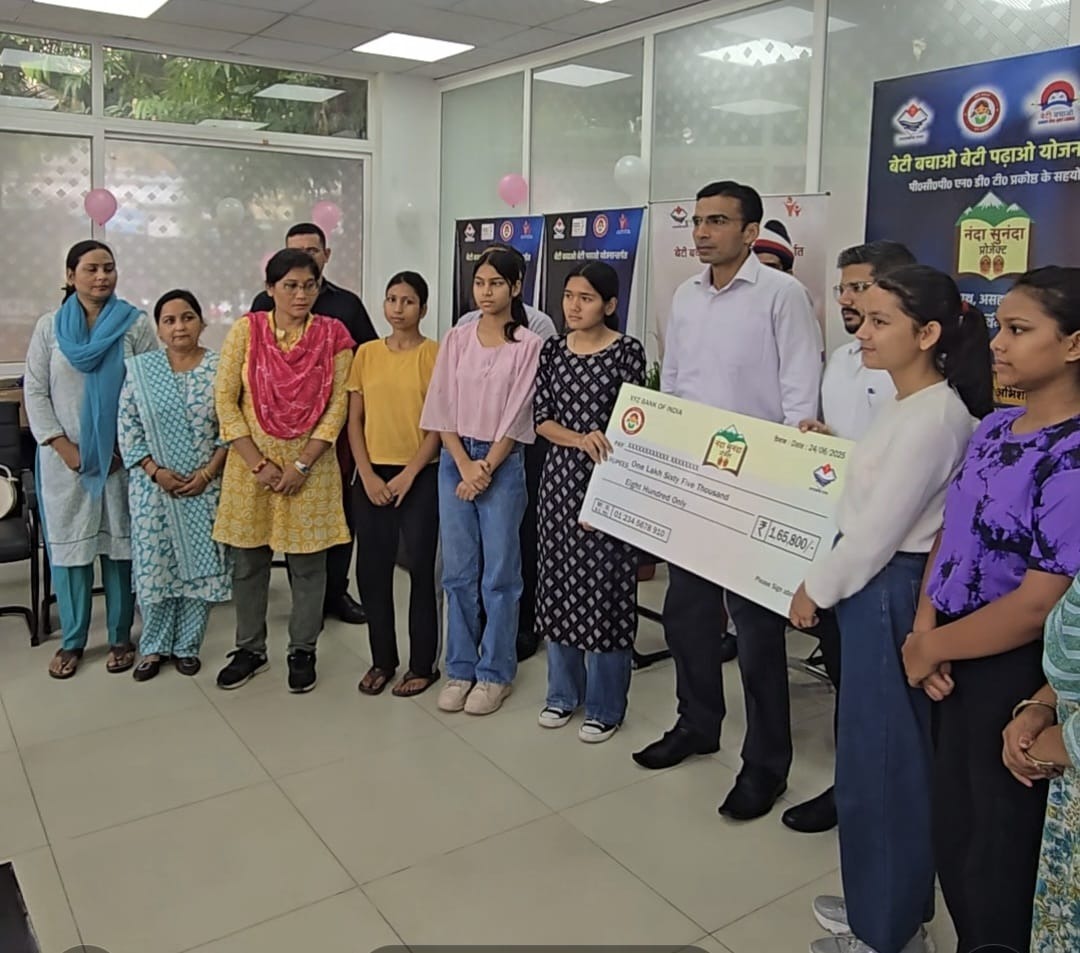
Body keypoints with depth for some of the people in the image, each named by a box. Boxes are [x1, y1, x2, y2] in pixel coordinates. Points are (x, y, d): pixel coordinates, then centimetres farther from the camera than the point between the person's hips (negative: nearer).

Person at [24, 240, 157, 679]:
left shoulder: (137, 324, -1)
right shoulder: (49, 326, 5)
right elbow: (34, 391, 4)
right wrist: (63, 446, -7)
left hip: (122, 455, -1)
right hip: (64, 457, 2)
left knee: (121, 543, 5)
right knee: (67, 544, 6)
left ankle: (121, 637, 18)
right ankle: (72, 640, 20)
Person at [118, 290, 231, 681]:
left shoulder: (220, 368, -3)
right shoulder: (140, 369, 1)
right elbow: (127, 428, 0)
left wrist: (207, 473, -12)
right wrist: (156, 471, -10)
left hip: (205, 486, -1)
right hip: (154, 486, 1)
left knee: (199, 565, 5)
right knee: (154, 564, 6)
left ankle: (188, 645, 21)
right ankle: (154, 646, 23)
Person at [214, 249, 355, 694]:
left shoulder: (334, 335, -2)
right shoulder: (246, 329, -2)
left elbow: (337, 406, -5)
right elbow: (225, 399, -4)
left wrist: (302, 464, -12)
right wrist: (258, 463, -11)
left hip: (311, 464, -1)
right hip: (251, 462, 1)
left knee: (308, 562, 7)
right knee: (248, 560, 10)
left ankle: (303, 651, 23)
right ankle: (250, 650, 27)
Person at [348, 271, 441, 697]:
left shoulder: (435, 354, -4)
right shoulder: (366, 353, 6)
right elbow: (354, 420, 6)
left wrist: (408, 475, -11)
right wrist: (367, 474, -4)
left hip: (421, 477, -3)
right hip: (372, 475, 4)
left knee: (420, 569, 3)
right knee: (371, 570, 7)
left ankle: (423, 664, 16)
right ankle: (382, 660, 23)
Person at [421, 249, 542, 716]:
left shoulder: (528, 345, -4)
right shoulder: (456, 339, 6)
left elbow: (518, 414, -7)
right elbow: (442, 408, 2)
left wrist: (486, 467, -11)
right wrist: (464, 465, -8)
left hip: (503, 463, -3)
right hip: (454, 460, 3)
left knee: (499, 574, 4)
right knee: (458, 571, 9)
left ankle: (495, 672, 17)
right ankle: (460, 668, 21)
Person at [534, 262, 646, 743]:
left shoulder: (627, 351, -6)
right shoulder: (553, 350, 7)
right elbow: (540, 418, 4)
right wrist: (581, 439, -15)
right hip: (560, 476, 5)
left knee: (605, 585, 0)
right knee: (558, 581, 10)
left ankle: (605, 707, 15)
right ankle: (563, 693, 26)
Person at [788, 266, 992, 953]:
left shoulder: (932, 416, -20)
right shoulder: (911, 405, 10)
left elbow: (881, 529, -19)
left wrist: (816, 589, -9)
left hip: (889, 594, -10)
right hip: (872, 588, 10)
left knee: (880, 762, 5)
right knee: (878, 756, 20)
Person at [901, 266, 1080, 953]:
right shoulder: (995, 427, 5)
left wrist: (929, 648, -12)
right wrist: (925, 627, -6)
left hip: (1017, 678, -8)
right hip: (963, 666, 8)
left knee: (995, 859, 11)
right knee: (952, 837, 22)